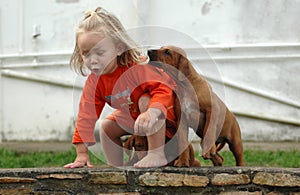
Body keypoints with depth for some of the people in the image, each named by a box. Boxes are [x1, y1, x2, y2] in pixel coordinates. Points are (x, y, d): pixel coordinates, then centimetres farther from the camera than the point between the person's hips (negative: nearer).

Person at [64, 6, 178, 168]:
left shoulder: (136, 67, -34)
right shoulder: (94, 81, -13)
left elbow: (163, 90, -45)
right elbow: (86, 115, -13)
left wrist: (151, 114, -66)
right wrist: (82, 153, -19)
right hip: (132, 115, 8)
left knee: (145, 101, -35)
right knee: (107, 127, 0)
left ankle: (157, 154, -34)